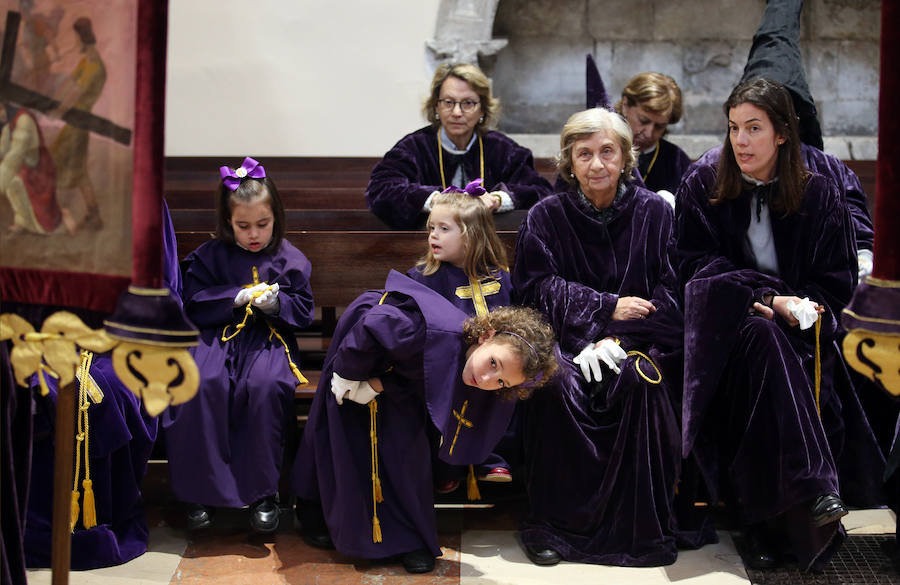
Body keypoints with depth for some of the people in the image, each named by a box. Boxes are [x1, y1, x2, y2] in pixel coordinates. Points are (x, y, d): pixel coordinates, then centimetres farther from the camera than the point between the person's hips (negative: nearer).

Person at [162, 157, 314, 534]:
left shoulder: (289, 259, 9)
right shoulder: (211, 256, 9)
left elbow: (304, 310, 10)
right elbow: (194, 304, 3)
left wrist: (276, 303, -11)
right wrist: (237, 297, -9)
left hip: (269, 338, -1)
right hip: (219, 334, 1)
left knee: (266, 385, -34)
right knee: (202, 383, -31)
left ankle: (262, 490, -23)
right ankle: (203, 490, -20)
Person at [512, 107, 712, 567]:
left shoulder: (654, 211, 3)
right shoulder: (546, 217, 4)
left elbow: (672, 293, -3)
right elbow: (536, 289, -3)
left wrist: (618, 337, -17)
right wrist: (607, 308, -14)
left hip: (640, 338, 0)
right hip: (567, 338, 0)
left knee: (640, 379, -33)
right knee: (557, 383, -32)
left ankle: (642, 526, -18)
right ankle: (550, 522, -18)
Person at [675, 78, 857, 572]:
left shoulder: (819, 195, 8)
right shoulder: (702, 187, 6)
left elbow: (838, 281, 8)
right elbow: (697, 266, -2)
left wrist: (799, 308, -12)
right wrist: (769, 298, -15)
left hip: (803, 332, 0)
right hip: (724, 326, 0)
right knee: (760, 334, -35)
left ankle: (767, 527, -33)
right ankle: (814, 489, -42)